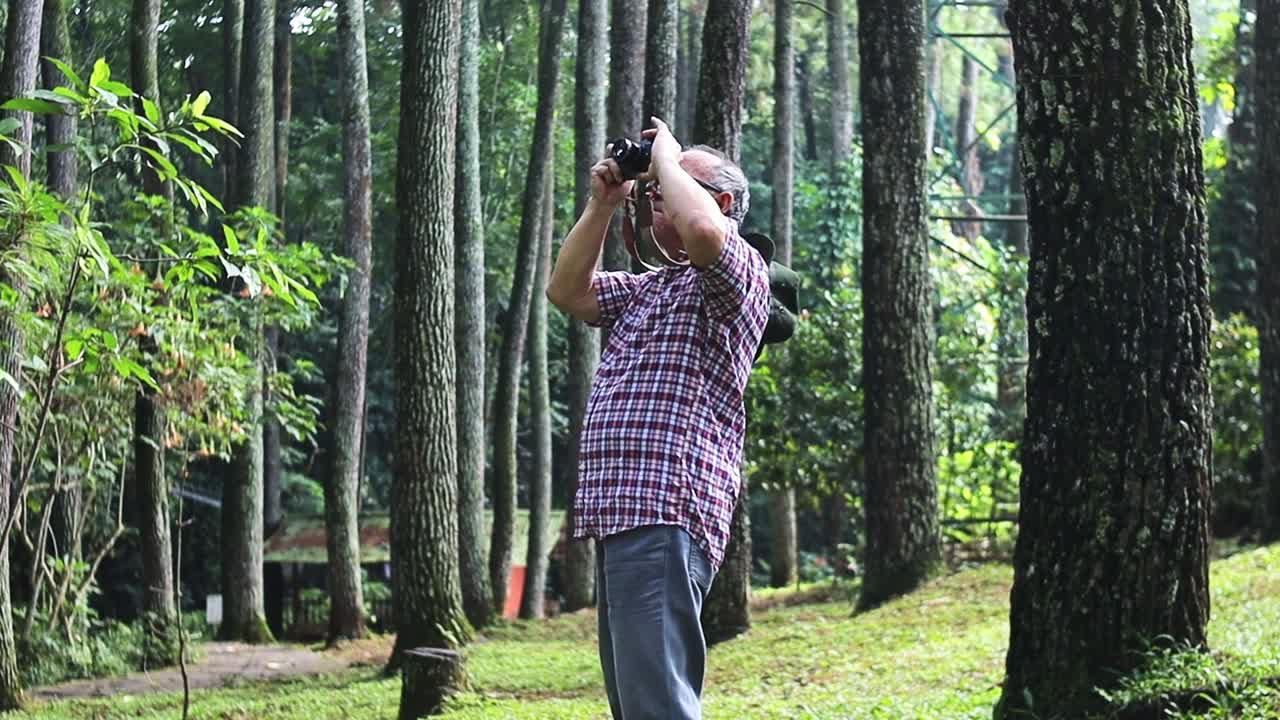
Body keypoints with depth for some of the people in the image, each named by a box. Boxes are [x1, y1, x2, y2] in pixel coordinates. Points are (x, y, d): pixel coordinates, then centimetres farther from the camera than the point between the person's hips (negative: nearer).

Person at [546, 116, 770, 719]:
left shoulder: (740, 273, -3)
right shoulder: (649, 288, 26)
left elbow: (701, 227, -24)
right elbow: (567, 291, 29)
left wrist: (666, 156, -6)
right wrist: (601, 205, 18)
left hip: (665, 515, -10)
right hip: (619, 514, 10)